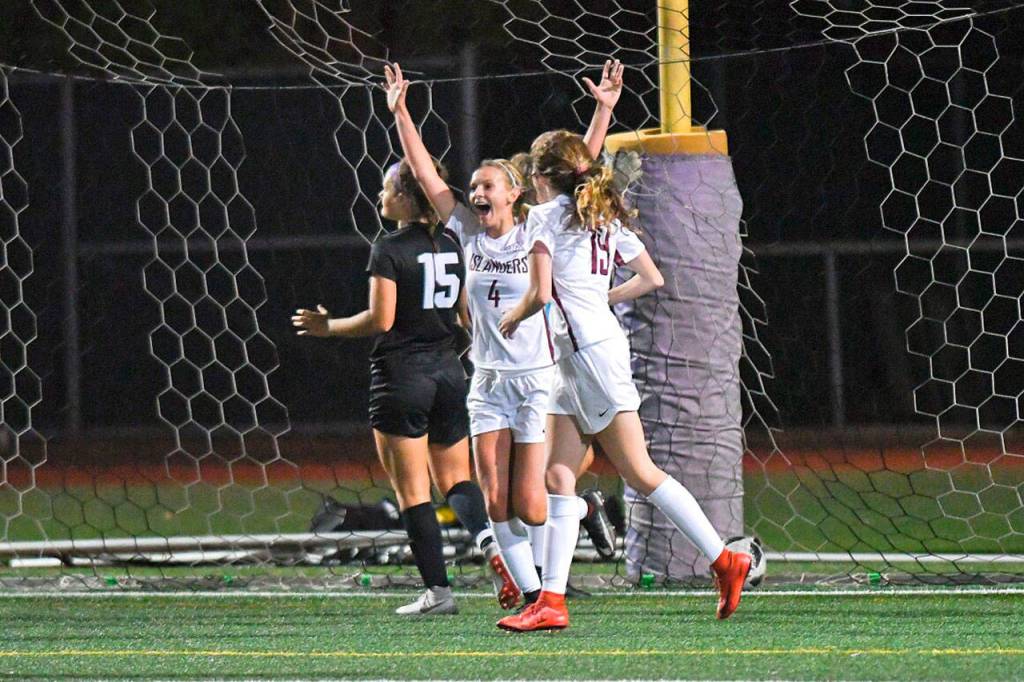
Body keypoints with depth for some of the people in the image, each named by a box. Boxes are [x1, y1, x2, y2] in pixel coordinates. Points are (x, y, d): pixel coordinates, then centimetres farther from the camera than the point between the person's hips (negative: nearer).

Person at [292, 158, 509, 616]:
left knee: (412, 489, 0)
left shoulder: (389, 250, -11)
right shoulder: (451, 247, 7)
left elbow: (381, 319, -16)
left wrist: (328, 327, -2)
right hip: (448, 372, 6)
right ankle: (488, 539, -15)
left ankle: (437, 590, -3)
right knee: (454, 478, 14)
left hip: (401, 376, -6)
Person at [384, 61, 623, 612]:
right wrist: (400, 113, 5)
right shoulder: (468, 233, 6)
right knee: (497, 504, -3)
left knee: (529, 509, -6)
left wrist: (604, 110, -15)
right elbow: (424, 173, 8)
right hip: (488, 381, 4)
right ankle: (529, 593, 10)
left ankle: (586, 507, 25)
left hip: (537, 380, -4)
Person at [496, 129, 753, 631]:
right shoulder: (605, 217, 16)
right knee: (558, 477, 3)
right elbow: (651, 278, 17)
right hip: (576, 362, 9)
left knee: (639, 473, -8)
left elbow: (540, 293, -14)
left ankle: (724, 561, -9)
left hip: (592, 351, -9)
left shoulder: (545, 216, -6)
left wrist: (512, 318, 5)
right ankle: (551, 601, -2)